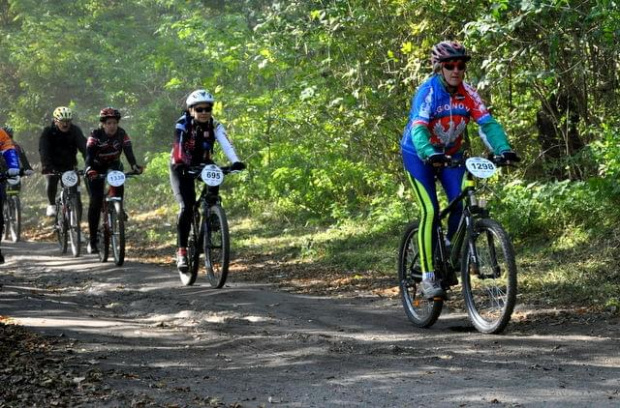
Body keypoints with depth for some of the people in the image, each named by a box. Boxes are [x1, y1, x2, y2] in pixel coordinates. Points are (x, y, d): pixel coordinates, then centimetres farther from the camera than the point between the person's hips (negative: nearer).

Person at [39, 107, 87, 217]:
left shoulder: (75, 130, -15)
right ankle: (51, 205, 5)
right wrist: (47, 166, -47)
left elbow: (84, 147, -26)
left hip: (69, 165, 1)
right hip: (53, 165, -1)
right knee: (51, 183, -23)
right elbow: (43, 150, -30)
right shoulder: (48, 132, -18)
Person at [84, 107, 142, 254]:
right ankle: (93, 240, -10)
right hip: (97, 168, -3)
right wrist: (89, 169, -53)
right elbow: (89, 154, -34)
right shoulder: (96, 135, -23)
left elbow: (128, 151, -27)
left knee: (118, 187, -28)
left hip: (114, 165, 3)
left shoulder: (121, 134, -16)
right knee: (96, 201, -14)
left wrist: (134, 166, -46)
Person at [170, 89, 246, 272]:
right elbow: (178, 145, -36)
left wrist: (235, 162, -50)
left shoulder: (215, 126, -14)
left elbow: (226, 144, -31)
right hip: (182, 167, -4)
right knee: (186, 207, -19)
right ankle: (181, 251, -16)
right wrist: (180, 163, -56)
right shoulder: (183, 124, -21)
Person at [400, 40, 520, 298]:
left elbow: (487, 123, -20)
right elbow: (418, 128, -36)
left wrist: (503, 149, -37)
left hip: (451, 154, 4)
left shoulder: (467, 93, -12)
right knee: (430, 211, -16)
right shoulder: (428, 92, -24)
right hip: (419, 155, -4)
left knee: (461, 206, -11)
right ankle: (428, 276, -12)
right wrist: (430, 154, -55)